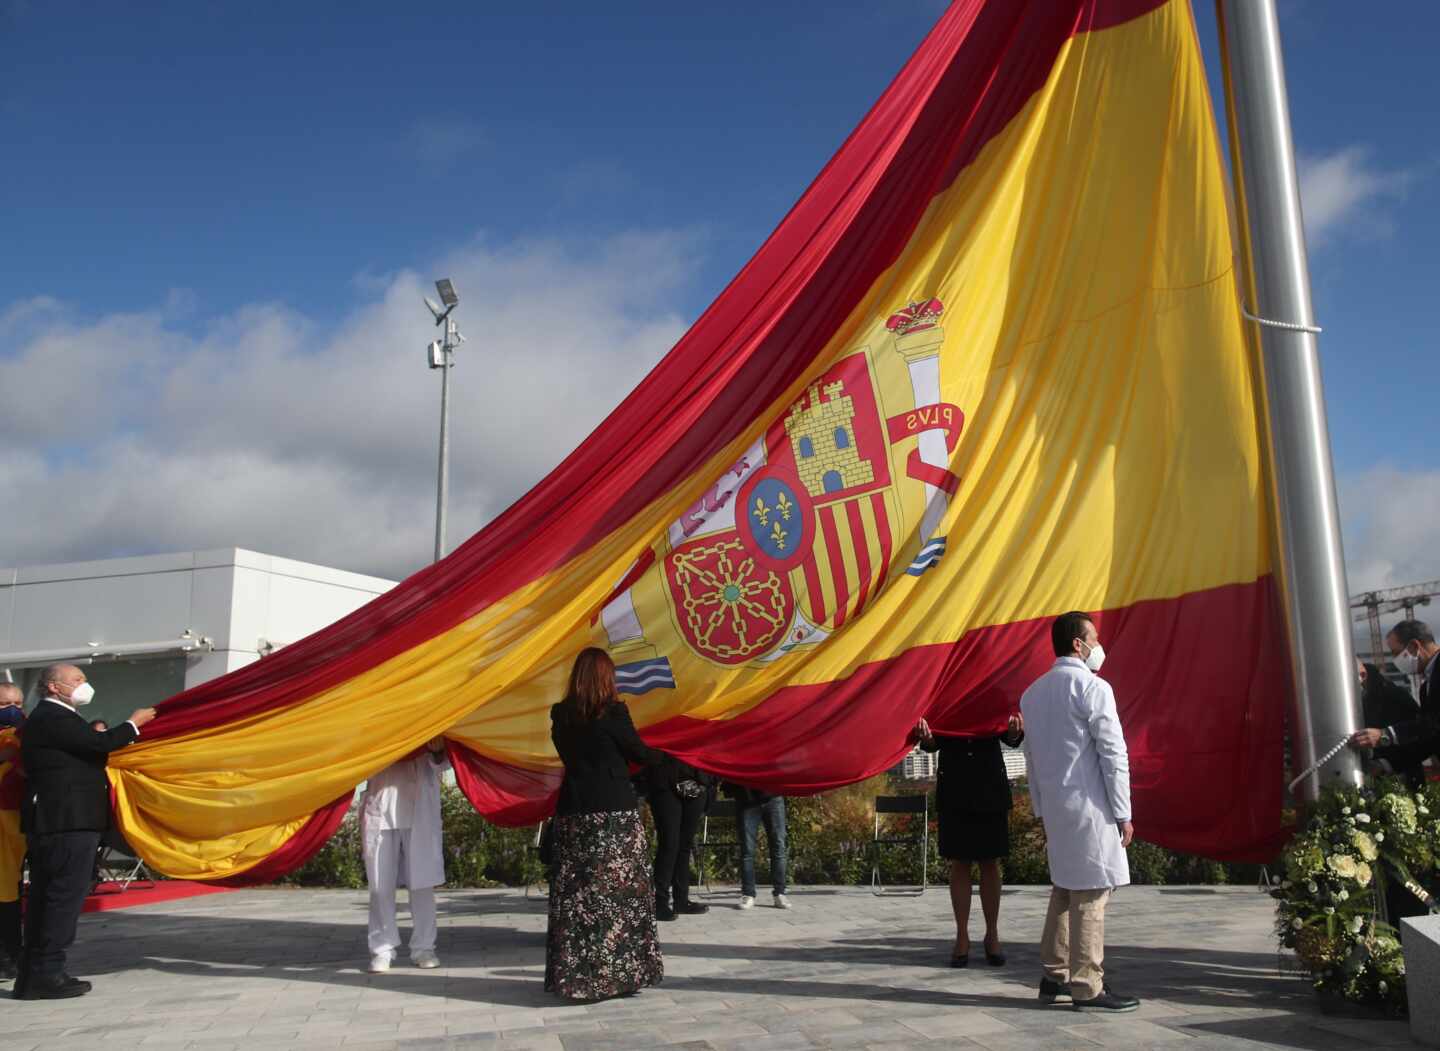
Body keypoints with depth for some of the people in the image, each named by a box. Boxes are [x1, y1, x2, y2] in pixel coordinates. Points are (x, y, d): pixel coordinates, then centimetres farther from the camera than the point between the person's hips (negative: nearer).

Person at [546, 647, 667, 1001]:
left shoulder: (561, 716, 3)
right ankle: (619, 972, 9)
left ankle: (575, 976, 11)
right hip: (615, 814, -4)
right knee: (619, 895, 5)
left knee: (575, 897, 7)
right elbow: (640, 753, 0)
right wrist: (665, 756, 19)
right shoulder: (613, 712, -10)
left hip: (573, 814, 4)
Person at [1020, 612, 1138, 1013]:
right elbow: (1113, 754, -12)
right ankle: (1086, 988, 4)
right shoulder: (1093, 687, -10)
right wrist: (1123, 813, -7)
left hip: (1055, 807, 7)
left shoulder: (1032, 693, 12)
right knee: (1091, 896, -1)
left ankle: (1054, 976, 20)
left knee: (1064, 889, 16)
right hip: (1089, 807, -7)